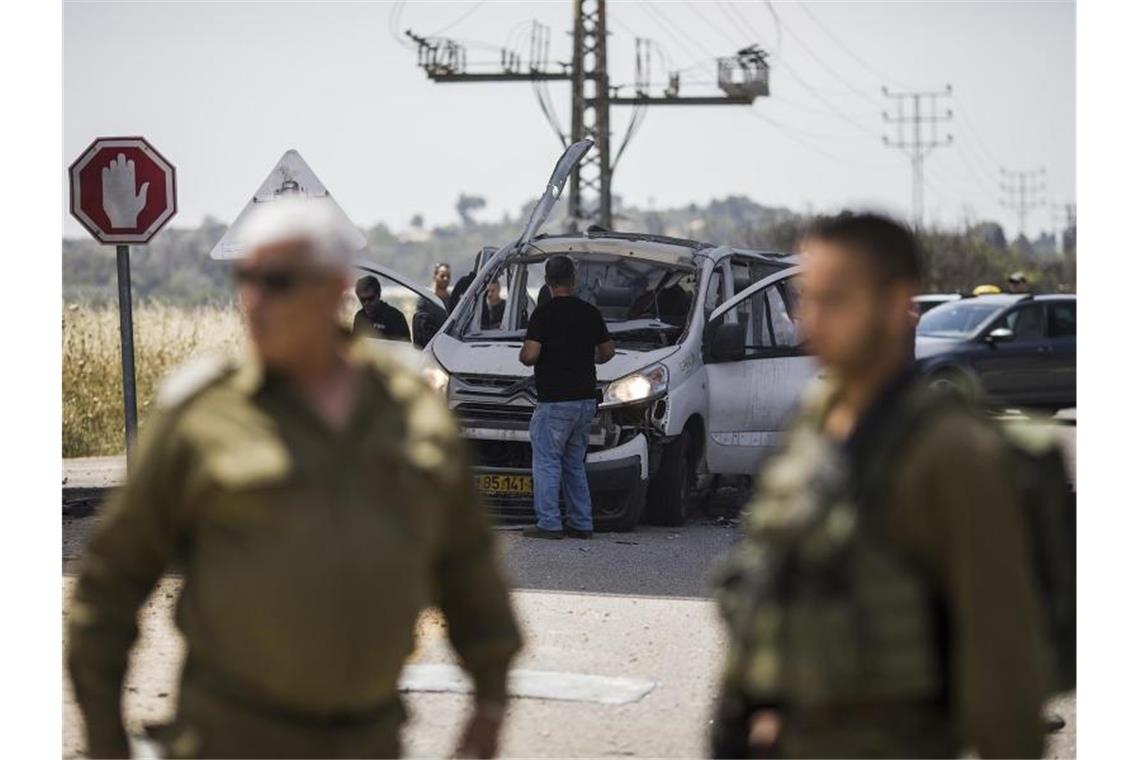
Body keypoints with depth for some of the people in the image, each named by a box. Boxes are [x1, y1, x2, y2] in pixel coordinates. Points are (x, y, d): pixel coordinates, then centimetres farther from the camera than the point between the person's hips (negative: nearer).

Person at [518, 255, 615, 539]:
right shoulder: (590, 312, 6)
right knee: (574, 462, 15)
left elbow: (529, 355, -18)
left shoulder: (544, 313, -11)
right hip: (586, 398, 6)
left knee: (546, 462, -1)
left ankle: (549, 524, -5)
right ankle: (581, 524, 13)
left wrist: (522, 355, 5)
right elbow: (607, 352, 14)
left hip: (555, 401, -6)